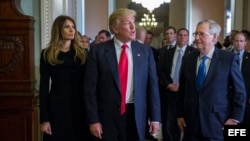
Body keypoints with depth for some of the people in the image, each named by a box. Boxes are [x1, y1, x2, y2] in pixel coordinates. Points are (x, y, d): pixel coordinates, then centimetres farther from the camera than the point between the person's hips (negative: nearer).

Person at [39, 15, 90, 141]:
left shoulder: (82, 53, 9)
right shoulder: (47, 54, 3)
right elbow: (44, 86, 0)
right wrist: (44, 118, -6)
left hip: (80, 106, 2)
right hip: (57, 106, -2)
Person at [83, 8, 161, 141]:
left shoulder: (145, 51, 3)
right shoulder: (98, 51, -4)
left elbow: (152, 85, 3)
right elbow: (90, 87, -4)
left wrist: (155, 117, 2)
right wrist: (93, 119, -7)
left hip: (136, 115, 2)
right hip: (107, 115, -2)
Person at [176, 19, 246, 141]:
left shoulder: (229, 58, -6)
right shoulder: (187, 59, 4)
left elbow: (239, 91, -3)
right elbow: (182, 90, 10)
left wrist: (235, 118, -7)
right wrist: (180, 114, 8)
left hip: (218, 123, -3)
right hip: (190, 123, 3)